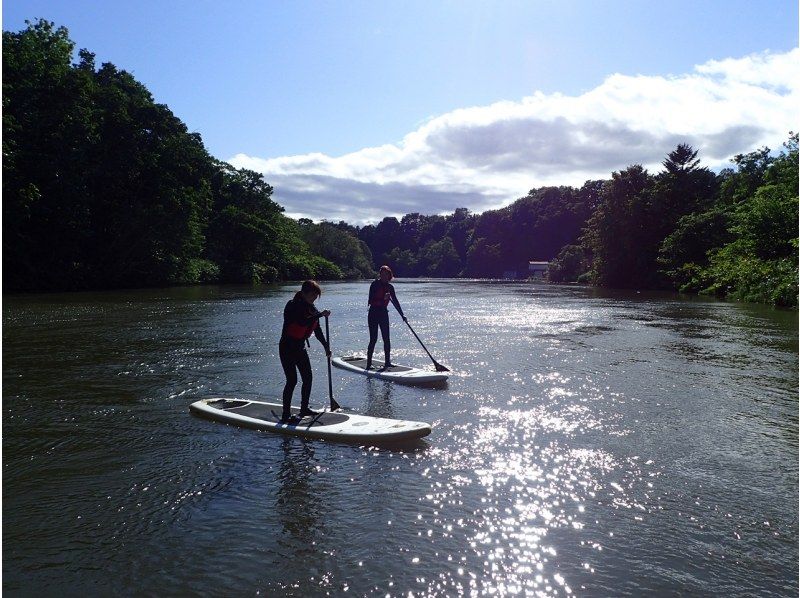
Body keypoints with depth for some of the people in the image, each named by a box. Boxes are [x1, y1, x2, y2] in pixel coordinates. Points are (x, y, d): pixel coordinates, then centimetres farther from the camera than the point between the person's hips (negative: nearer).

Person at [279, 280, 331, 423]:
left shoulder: (311, 308, 6)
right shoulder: (293, 306, -18)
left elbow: (317, 330, 13)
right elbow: (302, 322, -34)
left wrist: (326, 346, 12)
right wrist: (321, 314, -31)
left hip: (300, 347, 8)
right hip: (287, 348, -8)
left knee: (308, 378, 9)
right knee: (292, 380, -10)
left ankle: (304, 408, 24)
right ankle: (286, 415, -4)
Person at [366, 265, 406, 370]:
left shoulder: (390, 287, 8)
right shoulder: (375, 284, -7)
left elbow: (395, 302, 13)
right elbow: (370, 301, -16)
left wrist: (402, 316, 11)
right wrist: (382, 299, -29)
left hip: (384, 314, 5)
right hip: (373, 314, -5)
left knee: (386, 339, 4)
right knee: (373, 339, -7)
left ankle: (387, 362, 12)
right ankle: (369, 364, -2)